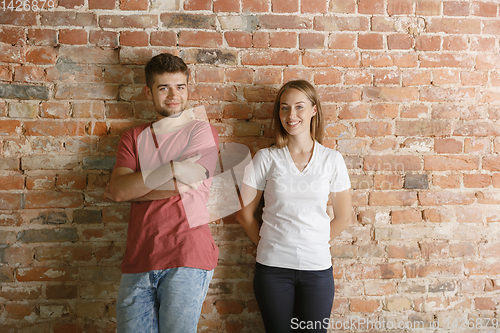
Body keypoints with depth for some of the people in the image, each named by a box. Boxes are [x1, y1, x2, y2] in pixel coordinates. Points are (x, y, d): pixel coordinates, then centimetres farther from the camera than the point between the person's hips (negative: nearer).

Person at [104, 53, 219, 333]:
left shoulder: (202, 131, 3)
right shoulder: (134, 137, 16)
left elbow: (178, 188, -10)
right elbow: (118, 188, -2)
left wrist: (130, 190, 3)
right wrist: (171, 168, -11)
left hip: (186, 258, -3)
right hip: (138, 261, 4)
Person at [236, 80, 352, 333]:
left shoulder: (332, 160, 0)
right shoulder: (266, 158, -2)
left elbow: (343, 218, 7)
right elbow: (244, 213, 4)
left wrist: (314, 245, 7)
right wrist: (268, 245, 6)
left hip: (317, 267, 1)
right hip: (272, 267, 0)